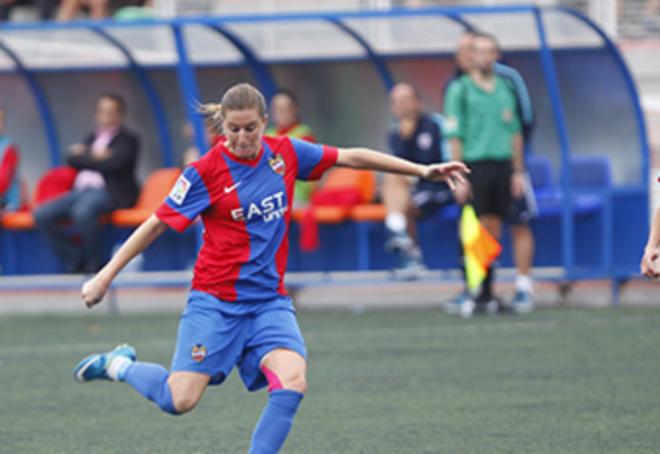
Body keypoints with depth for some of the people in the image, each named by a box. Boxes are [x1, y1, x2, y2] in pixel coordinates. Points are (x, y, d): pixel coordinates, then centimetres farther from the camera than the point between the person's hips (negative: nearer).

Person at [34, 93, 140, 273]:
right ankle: (76, 260, -7)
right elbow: (72, 158, 12)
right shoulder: (93, 137, 26)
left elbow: (112, 164, -12)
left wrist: (85, 155, 1)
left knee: (82, 211, -40)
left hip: (108, 191, -8)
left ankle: (95, 264, -20)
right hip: (81, 190, 8)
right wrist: (94, 156, -4)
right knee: (42, 215, -15)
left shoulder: (127, 139, 5)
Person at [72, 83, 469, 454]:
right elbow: (157, 225, -4)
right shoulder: (206, 172, -10)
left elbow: (353, 158, 9)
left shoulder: (286, 154, 1)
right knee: (180, 400, -11)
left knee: (293, 382, -21)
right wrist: (106, 276, -4)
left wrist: (422, 170, 9)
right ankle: (120, 364, 20)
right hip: (216, 300, -3)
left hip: (269, 300, 4)